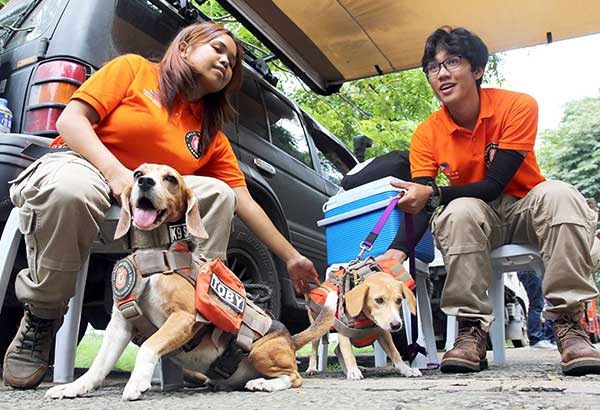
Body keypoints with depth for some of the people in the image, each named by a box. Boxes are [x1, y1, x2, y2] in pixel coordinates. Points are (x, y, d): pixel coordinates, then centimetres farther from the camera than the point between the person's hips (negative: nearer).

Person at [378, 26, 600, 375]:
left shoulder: (518, 106, -17)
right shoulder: (428, 134, -10)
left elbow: (494, 185, -23)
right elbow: (420, 206, -17)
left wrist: (433, 194, -38)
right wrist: (396, 251, -36)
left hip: (526, 208, 0)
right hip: (477, 220, 1)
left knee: (559, 194, -32)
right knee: (459, 212, -33)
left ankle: (568, 321, -28)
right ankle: (472, 330, -26)